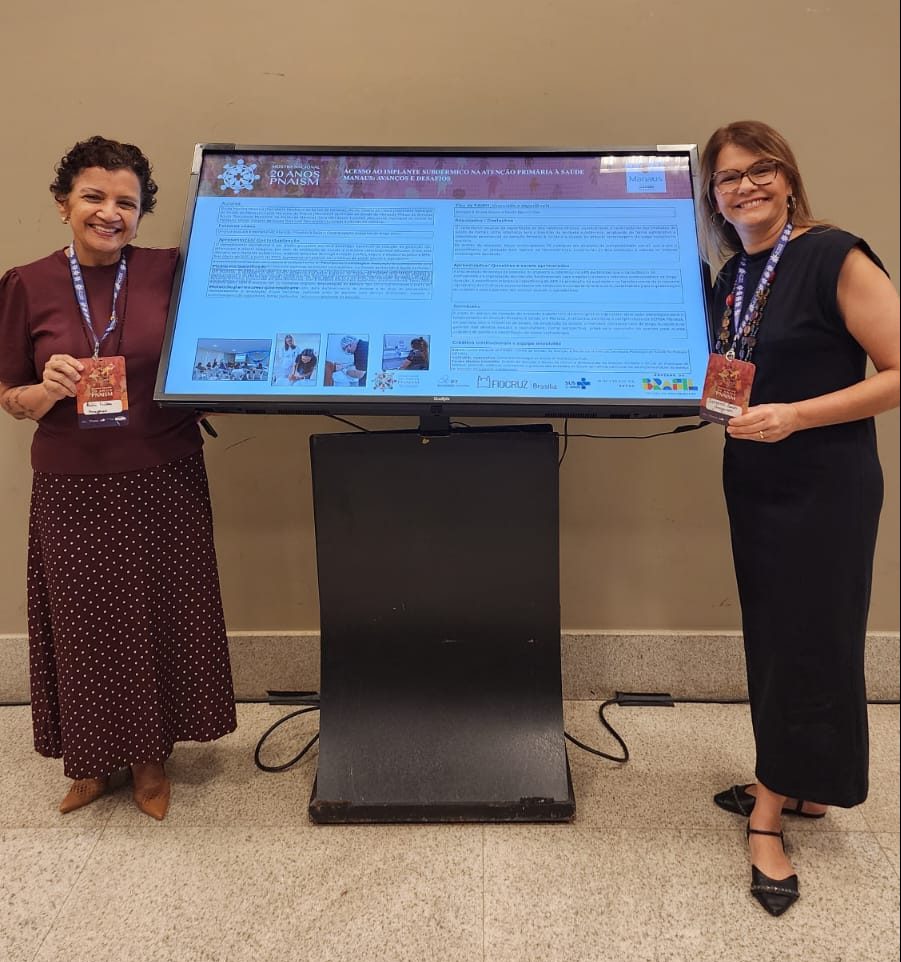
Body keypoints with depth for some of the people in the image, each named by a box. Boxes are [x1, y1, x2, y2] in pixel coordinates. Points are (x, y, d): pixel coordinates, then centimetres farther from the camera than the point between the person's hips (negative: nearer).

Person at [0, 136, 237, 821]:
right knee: (85, 623, 12)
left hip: (164, 482, 0)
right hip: (72, 489, 0)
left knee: (160, 617, 10)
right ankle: (92, 759, 35)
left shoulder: (169, 272, -1)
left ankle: (151, 754, 32)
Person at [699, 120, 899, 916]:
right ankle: (795, 789, 31)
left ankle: (770, 811, 17)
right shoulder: (729, 278, 9)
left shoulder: (835, 257, -13)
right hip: (753, 484, 8)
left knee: (806, 645, 2)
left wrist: (796, 416, -24)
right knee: (770, 638, 14)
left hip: (826, 488, -7)